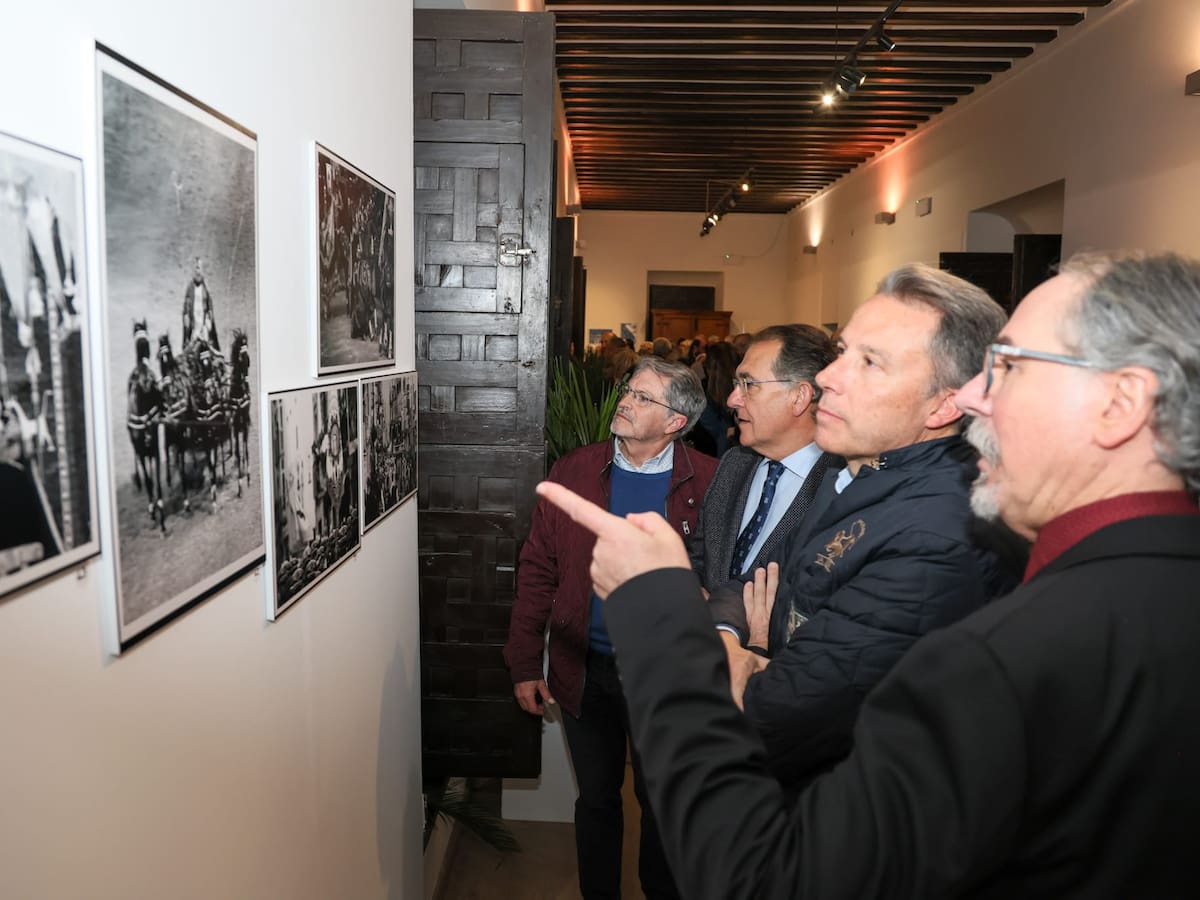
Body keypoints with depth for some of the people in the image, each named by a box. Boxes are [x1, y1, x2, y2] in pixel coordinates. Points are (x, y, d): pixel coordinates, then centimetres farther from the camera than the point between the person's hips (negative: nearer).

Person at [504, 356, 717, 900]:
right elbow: (537, 570, -1)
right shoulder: (572, 473, -4)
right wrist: (524, 665, -2)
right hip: (584, 669, 2)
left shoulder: (708, 483, -10)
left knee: (660, 800, 18)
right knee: (596, 796, 20)